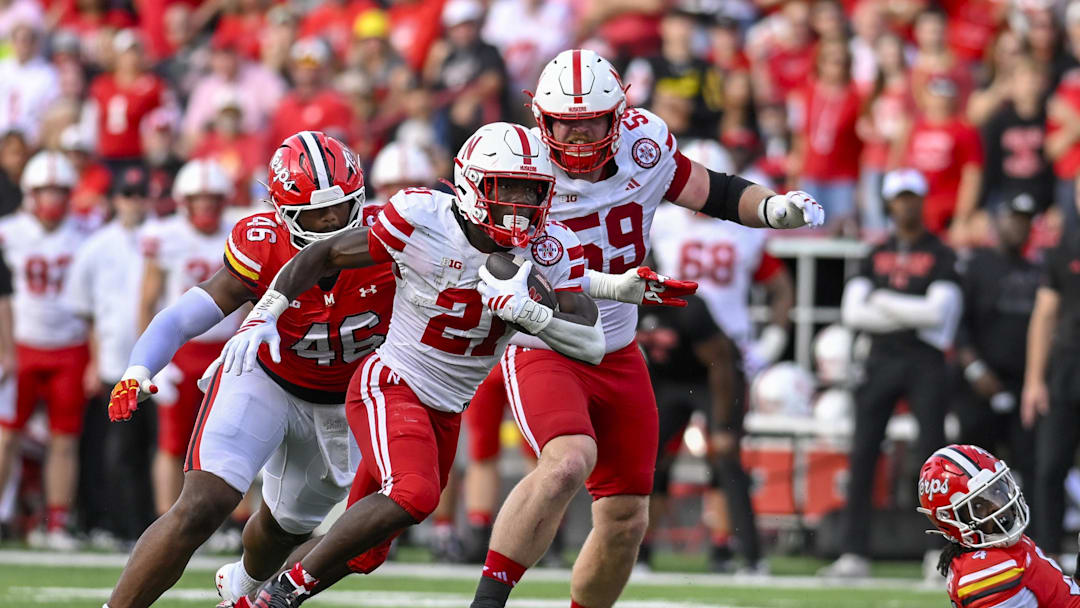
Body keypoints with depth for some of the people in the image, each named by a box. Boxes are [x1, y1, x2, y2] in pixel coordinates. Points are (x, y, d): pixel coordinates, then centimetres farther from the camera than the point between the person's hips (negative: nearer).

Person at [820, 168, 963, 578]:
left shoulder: (940, 256, 2)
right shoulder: (877, 256, 14)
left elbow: (937, 310, -11)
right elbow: (852, 312, 3)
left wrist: (884, 302, -5)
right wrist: (912, 317, -6)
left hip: (925, 362, -4)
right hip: (881, 360, 4)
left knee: (932, 453, -7)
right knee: (862, 456, -2)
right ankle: (854, 555, -1)